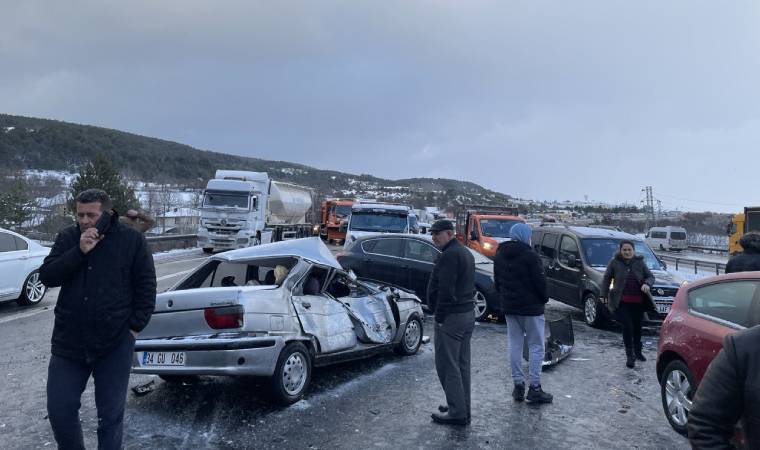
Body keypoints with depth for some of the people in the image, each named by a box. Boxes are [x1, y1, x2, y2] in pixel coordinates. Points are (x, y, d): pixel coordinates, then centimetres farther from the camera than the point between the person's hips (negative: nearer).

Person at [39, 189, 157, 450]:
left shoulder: (132, 240, -3)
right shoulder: (67, 238, 4)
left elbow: (146, 286, -1)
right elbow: (46, 277, -6)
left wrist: (136, 325, -7)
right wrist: (80, 251, -18)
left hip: (115, 345, -3)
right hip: (68, 342, 3)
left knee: (111, 415, 7)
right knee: (59, 411, 9)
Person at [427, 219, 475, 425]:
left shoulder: (449, 255, -17)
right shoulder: (466, 253, 16)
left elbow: (445, 290, -23)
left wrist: (439, 317, -16)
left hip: (451, 317, -10)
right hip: (468, 314, 10)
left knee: (447, 365, -3)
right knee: (461, 365, 15)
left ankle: (457, 412, 1)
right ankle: (462, 408, 23)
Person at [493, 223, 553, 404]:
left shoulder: (499, 255, 8)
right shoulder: (529, 255, -15)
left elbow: (497, 281, 14)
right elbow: (540, 281, -14)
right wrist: (544, 299, 2)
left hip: (509, 307, 6)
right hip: (531, 307, -6)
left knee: (514, 345, 11)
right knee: (536, 346, 2)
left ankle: (518, 385, 14)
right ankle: (534, 388, 2)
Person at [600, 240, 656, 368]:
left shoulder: (640, 262, 5)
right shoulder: (614, 263, -1)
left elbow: (650, 276, 10)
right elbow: (606, 279, 6)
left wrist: (647, 284, -13)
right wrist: (603, 295, 1)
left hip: (638, 302, 3)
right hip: (622, 302, -3)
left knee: (637, 327, 15)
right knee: (627, 327, -10)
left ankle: (638, 351, 36)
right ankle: (630, 356, 0)